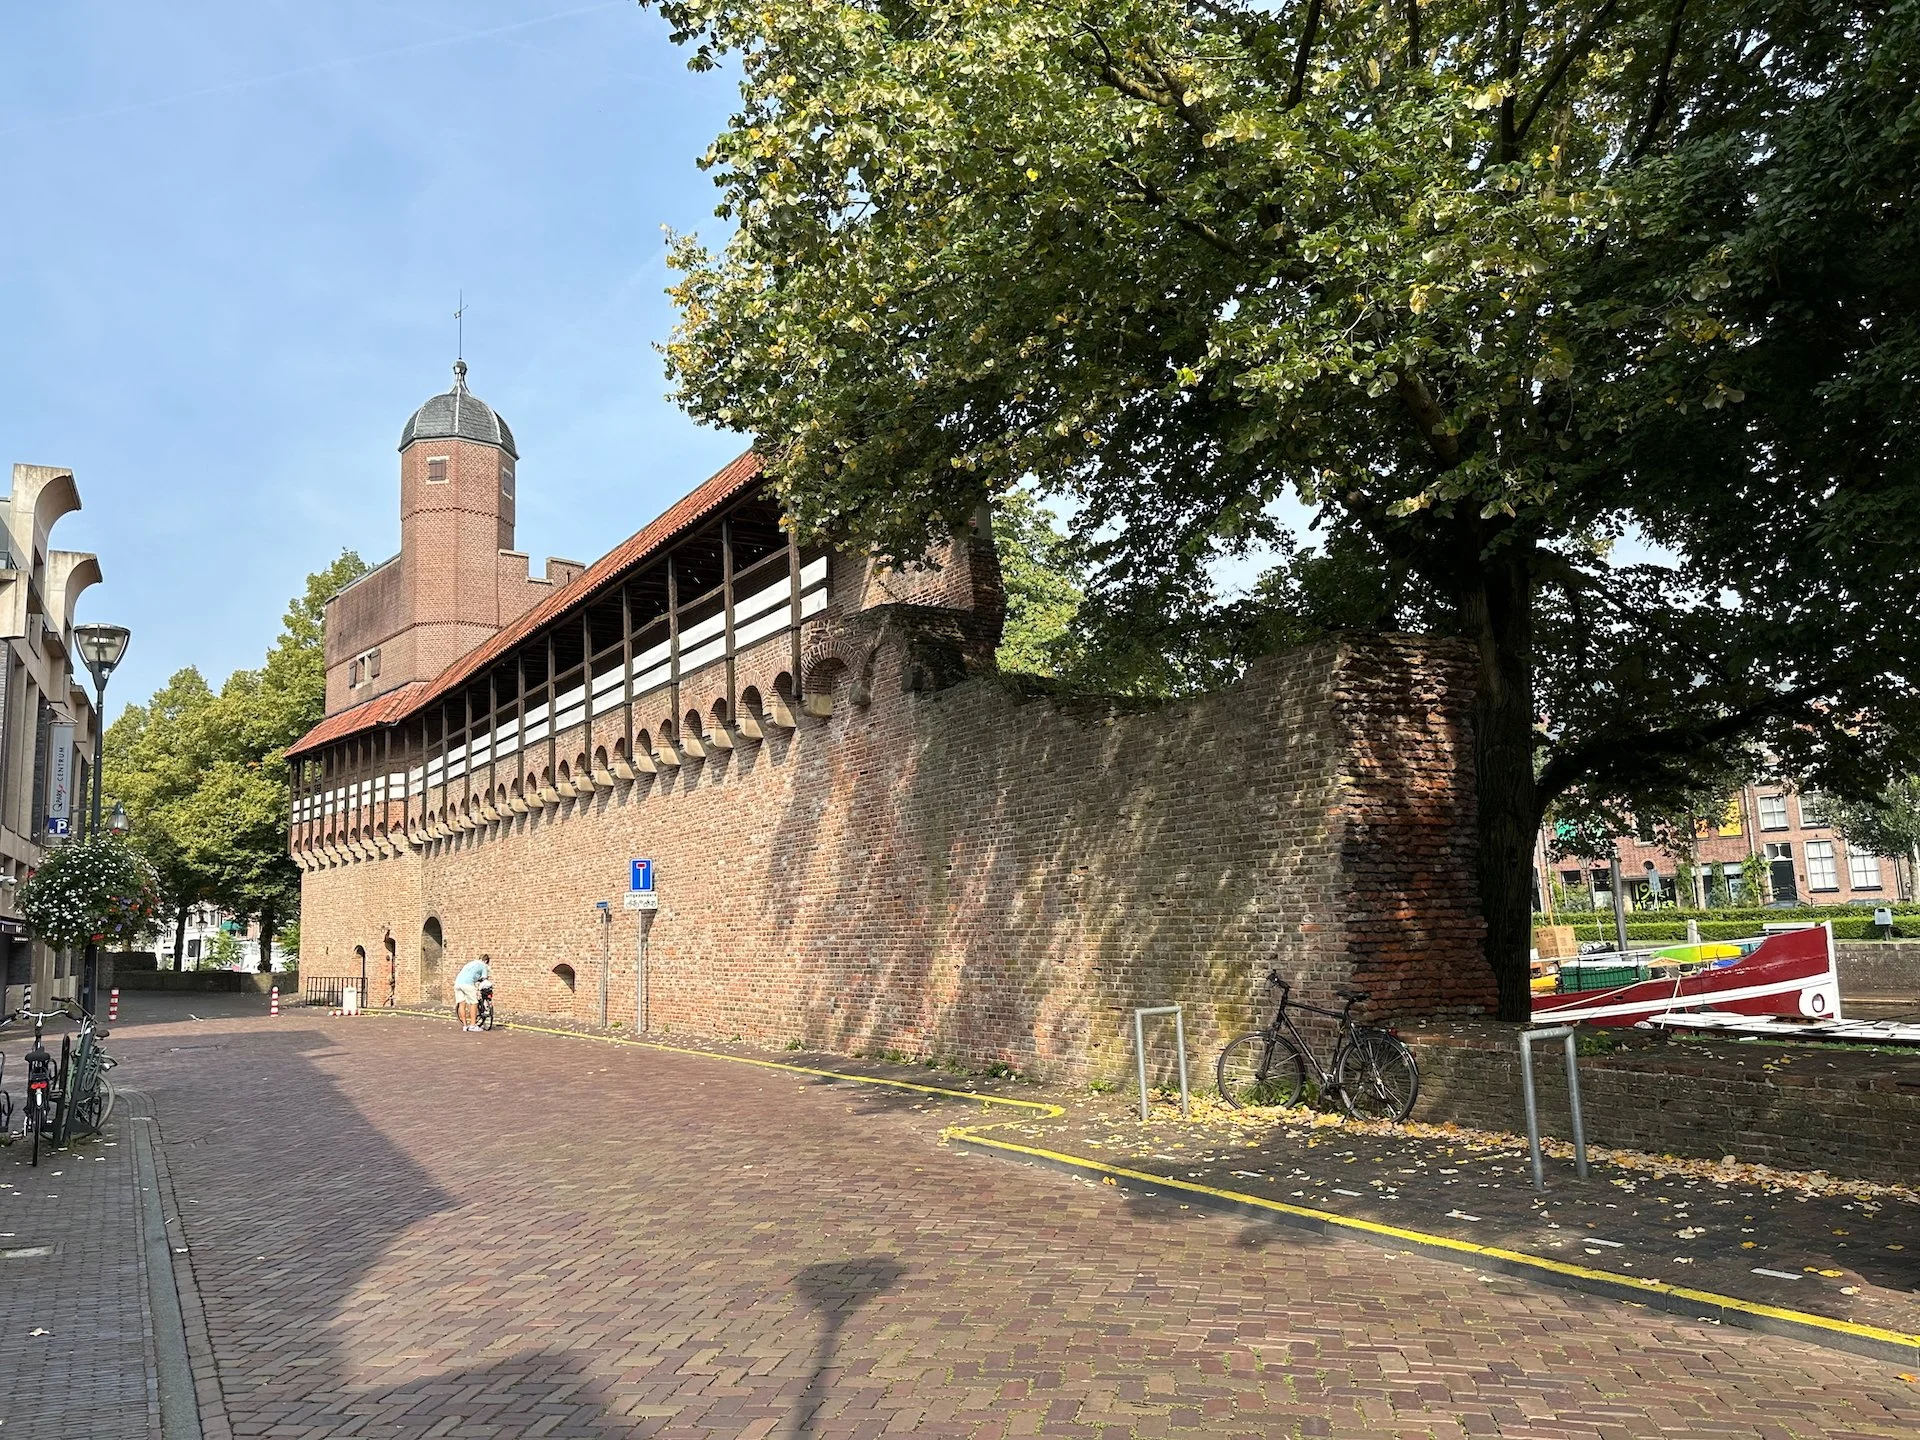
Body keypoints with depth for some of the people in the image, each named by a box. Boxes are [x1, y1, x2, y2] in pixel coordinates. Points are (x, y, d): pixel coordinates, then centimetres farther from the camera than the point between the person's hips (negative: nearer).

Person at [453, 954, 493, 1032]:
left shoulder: (471, 963, 32)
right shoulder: (483, 966, 13)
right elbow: (484, 979, 14)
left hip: (457, 982, 7)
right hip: (467, 984, -7)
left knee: (461, 1003, 9)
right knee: (473, 1003, 3)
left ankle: (465, 1025, 12)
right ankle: (472, 1025, 4)